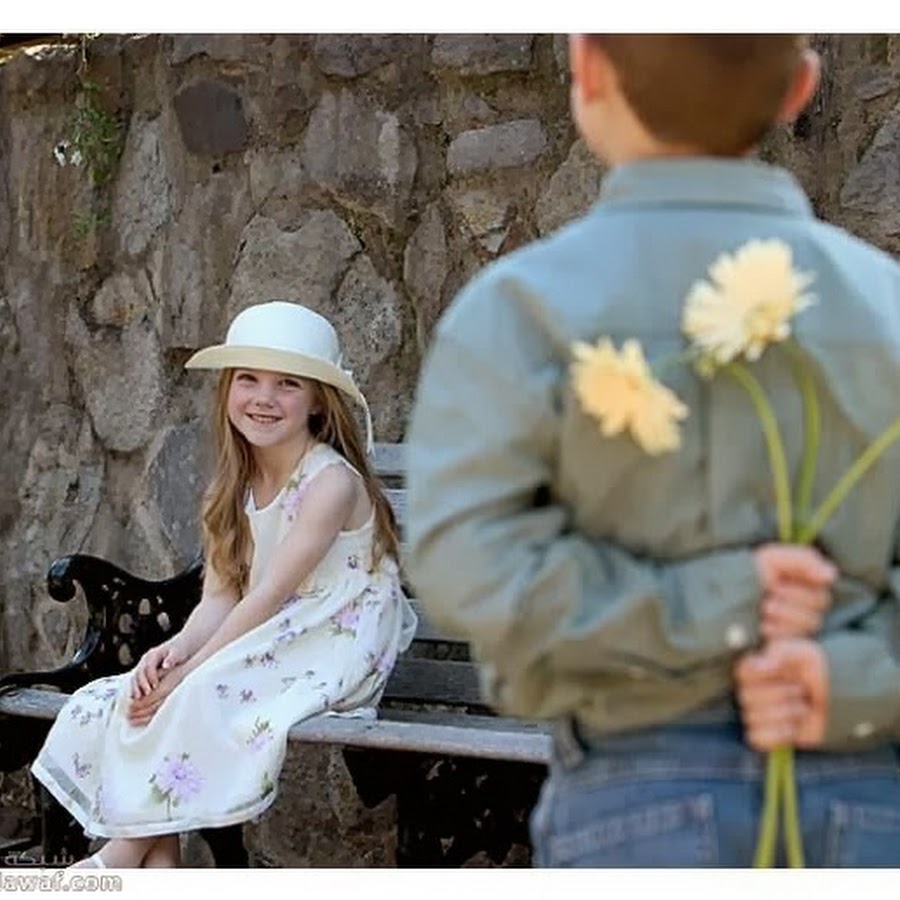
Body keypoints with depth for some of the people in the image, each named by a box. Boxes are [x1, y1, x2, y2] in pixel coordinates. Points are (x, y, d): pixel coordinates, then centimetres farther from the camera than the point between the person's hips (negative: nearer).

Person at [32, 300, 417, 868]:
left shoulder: (332, 482, -15)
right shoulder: (237, 487, 10)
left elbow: (268, 597, -20)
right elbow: (221, 596, 2)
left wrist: (189, 669, -23)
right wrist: (174, 649, -19)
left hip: (328, 654, -8)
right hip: (258, 647, 8)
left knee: (197, 698, -30)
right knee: (125, 699, -12)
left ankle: (123, 852, -14)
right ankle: (157, 873, -17)